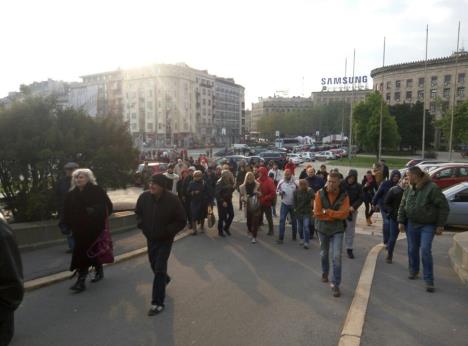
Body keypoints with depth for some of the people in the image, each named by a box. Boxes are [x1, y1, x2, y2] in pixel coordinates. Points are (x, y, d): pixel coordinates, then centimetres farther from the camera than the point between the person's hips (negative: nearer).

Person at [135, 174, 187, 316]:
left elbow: (182, 221, -13)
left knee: (159, 269, -8)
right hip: (150, 238, 5)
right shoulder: (144, 197, -12)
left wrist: (168, 231, -22)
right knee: (154, 264, 21)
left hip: (165, 240, -5)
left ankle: (158, 303, 1)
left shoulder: (173, 200, -23)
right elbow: (138, 212, 10)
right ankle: (164, 279, 53)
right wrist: (141, 224, -7)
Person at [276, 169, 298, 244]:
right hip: (284, 204, 0)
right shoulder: (281, 182, -3)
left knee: (294, 220, 14)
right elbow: (277, 190, 6)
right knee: (282, 220, -7)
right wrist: (280, 192, -15)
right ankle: (281, 238, -4)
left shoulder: (294, 182, -9)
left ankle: (294, 236, 32)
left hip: (293, 204, 0)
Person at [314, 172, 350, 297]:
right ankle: (325, 272, 47)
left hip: (337, 230, -1)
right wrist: (335, 215, -17)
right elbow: (317, 213, -16)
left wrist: (327, 211, -23)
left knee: (337, 256, -9)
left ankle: (335, 284, 2)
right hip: (322, 229, 2)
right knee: (324, 253, 20)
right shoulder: (320, 194, -12)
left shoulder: (344, 196, -11)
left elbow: (344, 213, -21)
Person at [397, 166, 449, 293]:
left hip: (428, 226, -5)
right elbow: (402, 206, 11)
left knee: (425, 251, -11)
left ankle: (429, 280, -1)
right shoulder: (409, 189, 2)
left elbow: (443, 206, -12)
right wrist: (401, 221, 4)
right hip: (411, 224, 5)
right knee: (412, 249, 13)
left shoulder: (432, 188, -16)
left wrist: (440, 225, -11)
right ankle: (414, 271, 34)